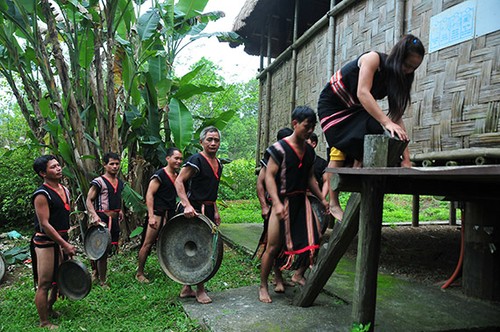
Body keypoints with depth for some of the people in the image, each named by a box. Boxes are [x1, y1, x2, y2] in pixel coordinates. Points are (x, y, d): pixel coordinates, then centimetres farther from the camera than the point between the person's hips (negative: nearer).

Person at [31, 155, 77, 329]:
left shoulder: (65, 190, 9)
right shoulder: (42, 195, -17)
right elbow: (44, 225, -20)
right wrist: (66, 245, -20)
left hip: (61, 241, 8)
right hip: (45, 244, -8)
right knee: (44, 284, 2)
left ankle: (49, 308, 41)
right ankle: (44, 323, 16)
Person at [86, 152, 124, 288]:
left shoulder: (120, 182, 13)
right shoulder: (99, 182, -9)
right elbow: (89, 200, -12)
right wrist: (94, 215, -25)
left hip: (115, 219, 8)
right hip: (103, 219, -7)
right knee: (103, 249, -3)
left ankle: (96, 273, 32)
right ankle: (102, 282, 10)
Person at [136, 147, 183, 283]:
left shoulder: (178, 176, 11)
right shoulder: (159, 175, -11)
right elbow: (149, 194, -15)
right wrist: (151, 216, -21)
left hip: (171, 214, 7)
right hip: (158, 213, -7)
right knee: (148, 244, -1)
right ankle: (139, 273, 12)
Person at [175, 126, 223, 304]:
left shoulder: (218, 164, 14)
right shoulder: (196, 160, -12)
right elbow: (179, 182, -17)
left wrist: (215, 211, 19)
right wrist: (187, 205, -28)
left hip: (208, 209, 9)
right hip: (194, 210, -9)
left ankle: (187, 288, 24)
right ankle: (200, 290, 10)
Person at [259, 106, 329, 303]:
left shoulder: (309, 150, 11)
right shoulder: (280, 148, -10)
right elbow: (269, 176, -14)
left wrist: (322, 199, 15)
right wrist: (276, 203, -25)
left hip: (301, 200, 7)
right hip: (283, 202, -6)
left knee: (314, 238, -2)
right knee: (273, 246, 0)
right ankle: (263, 286, 17)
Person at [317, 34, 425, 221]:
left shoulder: (396, 78, -5)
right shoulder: (373, 59, -23)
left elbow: (397, 116, -11)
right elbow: (362, 93, -37)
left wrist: (406, 157, -18)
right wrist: (386, 122, -48)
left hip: (355, 109, 7)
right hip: (332, 105, -6)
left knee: (364, 151, -12)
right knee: (339, 151, -18)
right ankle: (333, 204, -15)